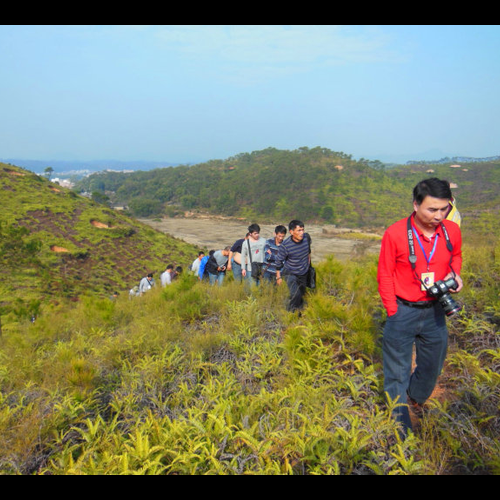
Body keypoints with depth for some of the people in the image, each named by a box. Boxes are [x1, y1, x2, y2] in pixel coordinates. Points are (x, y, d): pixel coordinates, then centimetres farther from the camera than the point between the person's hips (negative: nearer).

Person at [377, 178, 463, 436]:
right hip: (403, 311, -4)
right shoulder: (395, 234, -18)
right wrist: (393, 313, -10)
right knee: (397, 372, 8)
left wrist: (455, 274, -6)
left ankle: (415, 399, 54)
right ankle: (400, 428, 27)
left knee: (432, 366, 23)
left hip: (434, 311, 4)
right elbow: (385, 275, -9)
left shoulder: (452, 230, -6)